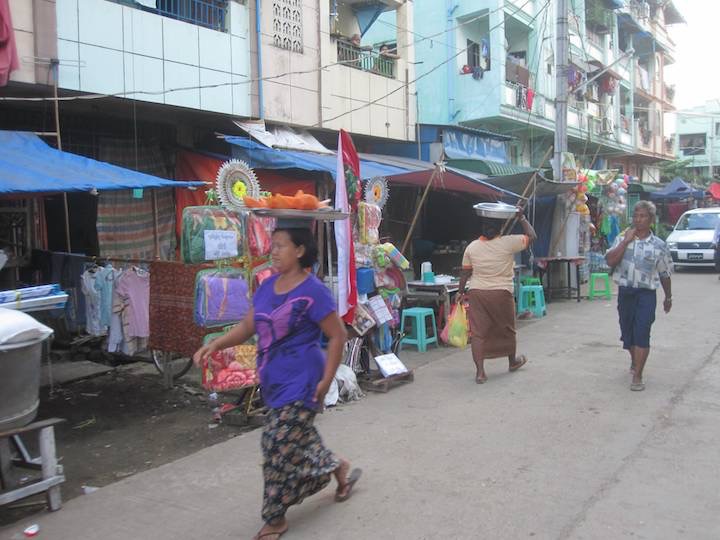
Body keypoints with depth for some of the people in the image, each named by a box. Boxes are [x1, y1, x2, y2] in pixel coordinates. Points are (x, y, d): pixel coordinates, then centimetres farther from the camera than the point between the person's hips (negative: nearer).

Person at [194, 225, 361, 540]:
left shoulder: (312, 291, -16)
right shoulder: (267, 286, 5)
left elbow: (338, 336, -13)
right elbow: (247, 327, 9)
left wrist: (326, 380, -15)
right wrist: (214, 345, -5)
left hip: (300, 383, -8)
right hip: (273, 381, 8)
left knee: (278, 446, -4)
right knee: (296, 439, 19)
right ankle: (337, 468, 45)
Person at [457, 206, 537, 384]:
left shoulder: (472, 247, 0)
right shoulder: (508, 243, -10)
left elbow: (465, 272, 5)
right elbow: (531, 236, 1)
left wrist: (461, 292, 16)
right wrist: (522, 217, 11)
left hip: (477, 294, 2)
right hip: (501, 294, -2)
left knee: (478, 332, 3)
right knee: (507, 329, 18)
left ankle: (480, 371, -2)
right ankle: (513, 361, 39)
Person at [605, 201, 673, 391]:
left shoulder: (659, 245, 0)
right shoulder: (622, 238, 3)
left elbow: (665, 274, 9)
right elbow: (610, 261, -11)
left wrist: (668, 297, 16)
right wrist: (626, 241, -14)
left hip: (646, 293, -2)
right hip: (625, 291, 3)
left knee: (642, 333, -11)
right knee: (627, 331, 16)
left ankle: (637, 376, -8)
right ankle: (635, 360, 43)